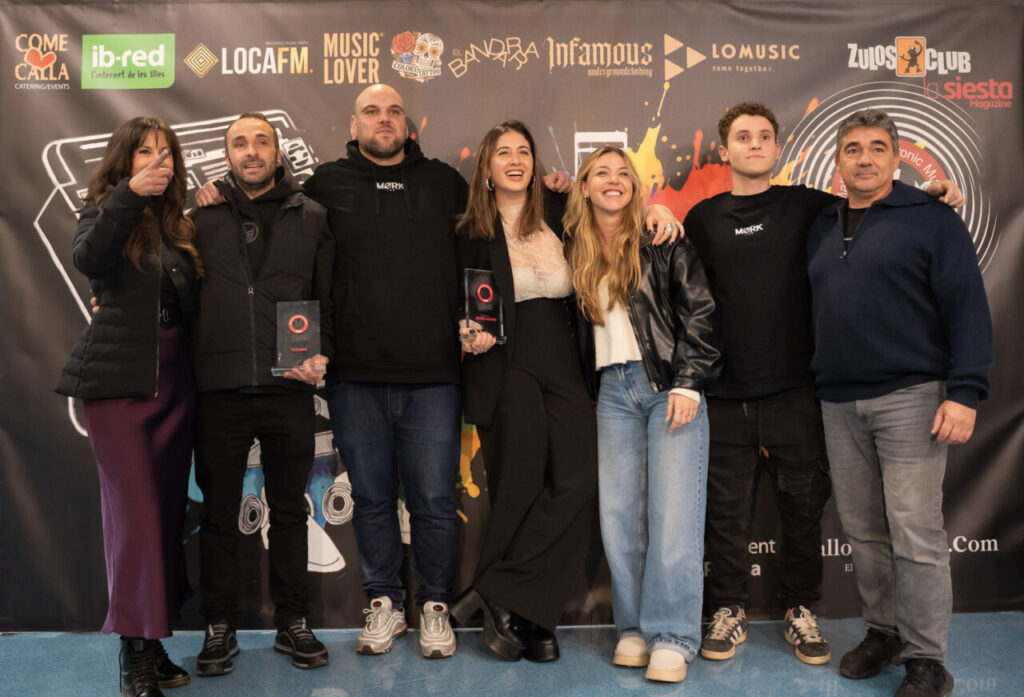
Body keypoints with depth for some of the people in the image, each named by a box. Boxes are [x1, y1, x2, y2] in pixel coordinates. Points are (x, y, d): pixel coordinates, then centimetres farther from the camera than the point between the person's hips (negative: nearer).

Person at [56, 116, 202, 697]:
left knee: (168, 510, 6)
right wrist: (130, 193, -27)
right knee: (135, 511, -8)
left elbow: (192, 303, 13)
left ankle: (153, 640, 16)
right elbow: (89, 259, -21)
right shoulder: (106, 212, 2)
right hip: (120, 379, -5)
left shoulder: (180, 225, 14)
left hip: (175, 380, 5)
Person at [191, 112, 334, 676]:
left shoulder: (310, 217, 8)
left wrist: (322, 354, -6)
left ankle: (292, 624, 23)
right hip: (219, 389, 0)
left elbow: (328, 295, 8)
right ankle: (220, 628, 22)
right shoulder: (202, 216, 7)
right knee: (218, 512, 8)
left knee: (289, 509, 10)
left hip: (289, 389, 1)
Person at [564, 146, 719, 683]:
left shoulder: (662, 241, 0)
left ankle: (672, 637, 0)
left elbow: (700, 310, -5)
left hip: (669, 385, -4)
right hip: (614, 390, 4)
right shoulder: (576, 252, 12)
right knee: (618, 512, 3)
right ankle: (634, 627, 14)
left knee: (672, 513, -7)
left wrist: (688, 382, -11)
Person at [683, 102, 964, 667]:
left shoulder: (806, 206, 6)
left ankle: (800, 611, 25)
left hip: (794, 390, 0)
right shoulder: (704, 218, 8)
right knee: (727, 510, 7)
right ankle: (729, 610, 23)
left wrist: (929, 197, -5)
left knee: (802, 506, 8)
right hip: (725, 393, 0)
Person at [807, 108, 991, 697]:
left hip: (910, 399, -5)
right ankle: (884, 631, 26)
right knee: (863, 531, 11)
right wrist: (814, 382, 11)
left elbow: (968, 310, -8)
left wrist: (964, 392, -15)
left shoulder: (932, 221, -2)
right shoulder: (823, 229, 16)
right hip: (840, 404, 6)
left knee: (914, 532, -5)